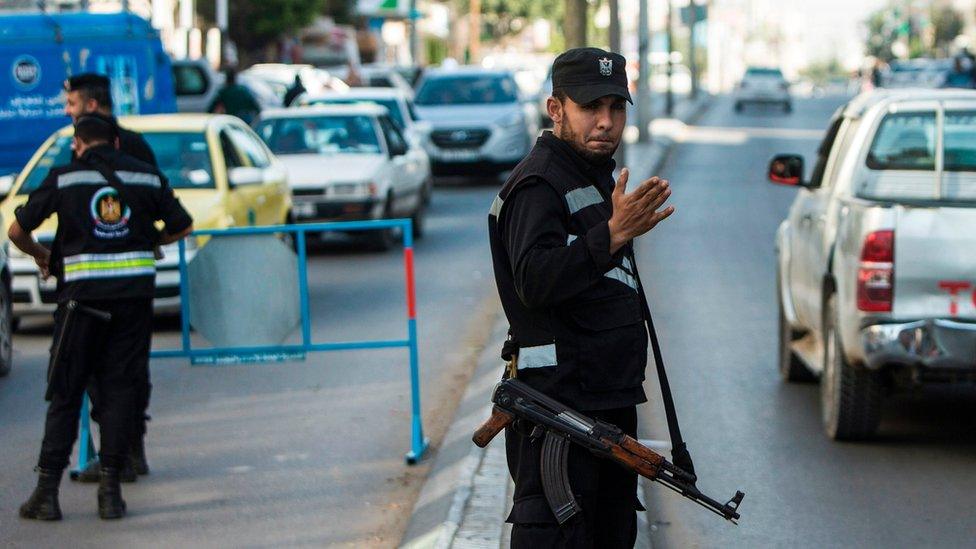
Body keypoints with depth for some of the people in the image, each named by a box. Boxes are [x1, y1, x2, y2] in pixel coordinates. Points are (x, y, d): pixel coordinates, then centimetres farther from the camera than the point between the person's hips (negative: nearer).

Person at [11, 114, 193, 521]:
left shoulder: (63, 178, 1)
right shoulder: (147, 176, 7)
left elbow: (17, 230, 3)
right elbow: (182, 226, 14)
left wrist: (40, 255, 23)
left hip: (83, 293, -2)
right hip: (136, 293, 2)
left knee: (65, 392, 5)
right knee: (119, 388, 7)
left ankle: (47, 490, 3)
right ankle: (110, 490, 3)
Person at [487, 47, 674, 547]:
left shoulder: (599, 178, 17)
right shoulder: (537, 184, -14)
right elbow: (535, 280, -31)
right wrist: (613, 234, -38)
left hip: (611, 401, 10)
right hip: (558, 405, -10)